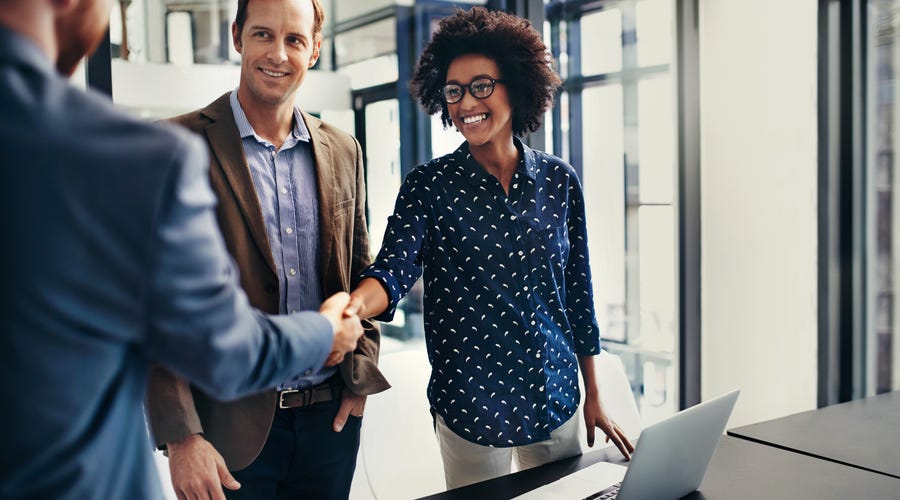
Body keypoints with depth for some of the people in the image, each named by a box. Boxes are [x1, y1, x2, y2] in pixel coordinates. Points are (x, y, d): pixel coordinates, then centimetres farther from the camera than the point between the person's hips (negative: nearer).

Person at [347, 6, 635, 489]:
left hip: (555, 396, 3)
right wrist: (351, 305, -45)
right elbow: (394, 269, -21)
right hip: (470, 402, -3)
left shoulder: (558, 180, 0)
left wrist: (593, 396, 9)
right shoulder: (429, 186, -7)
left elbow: (578, 291, 5)